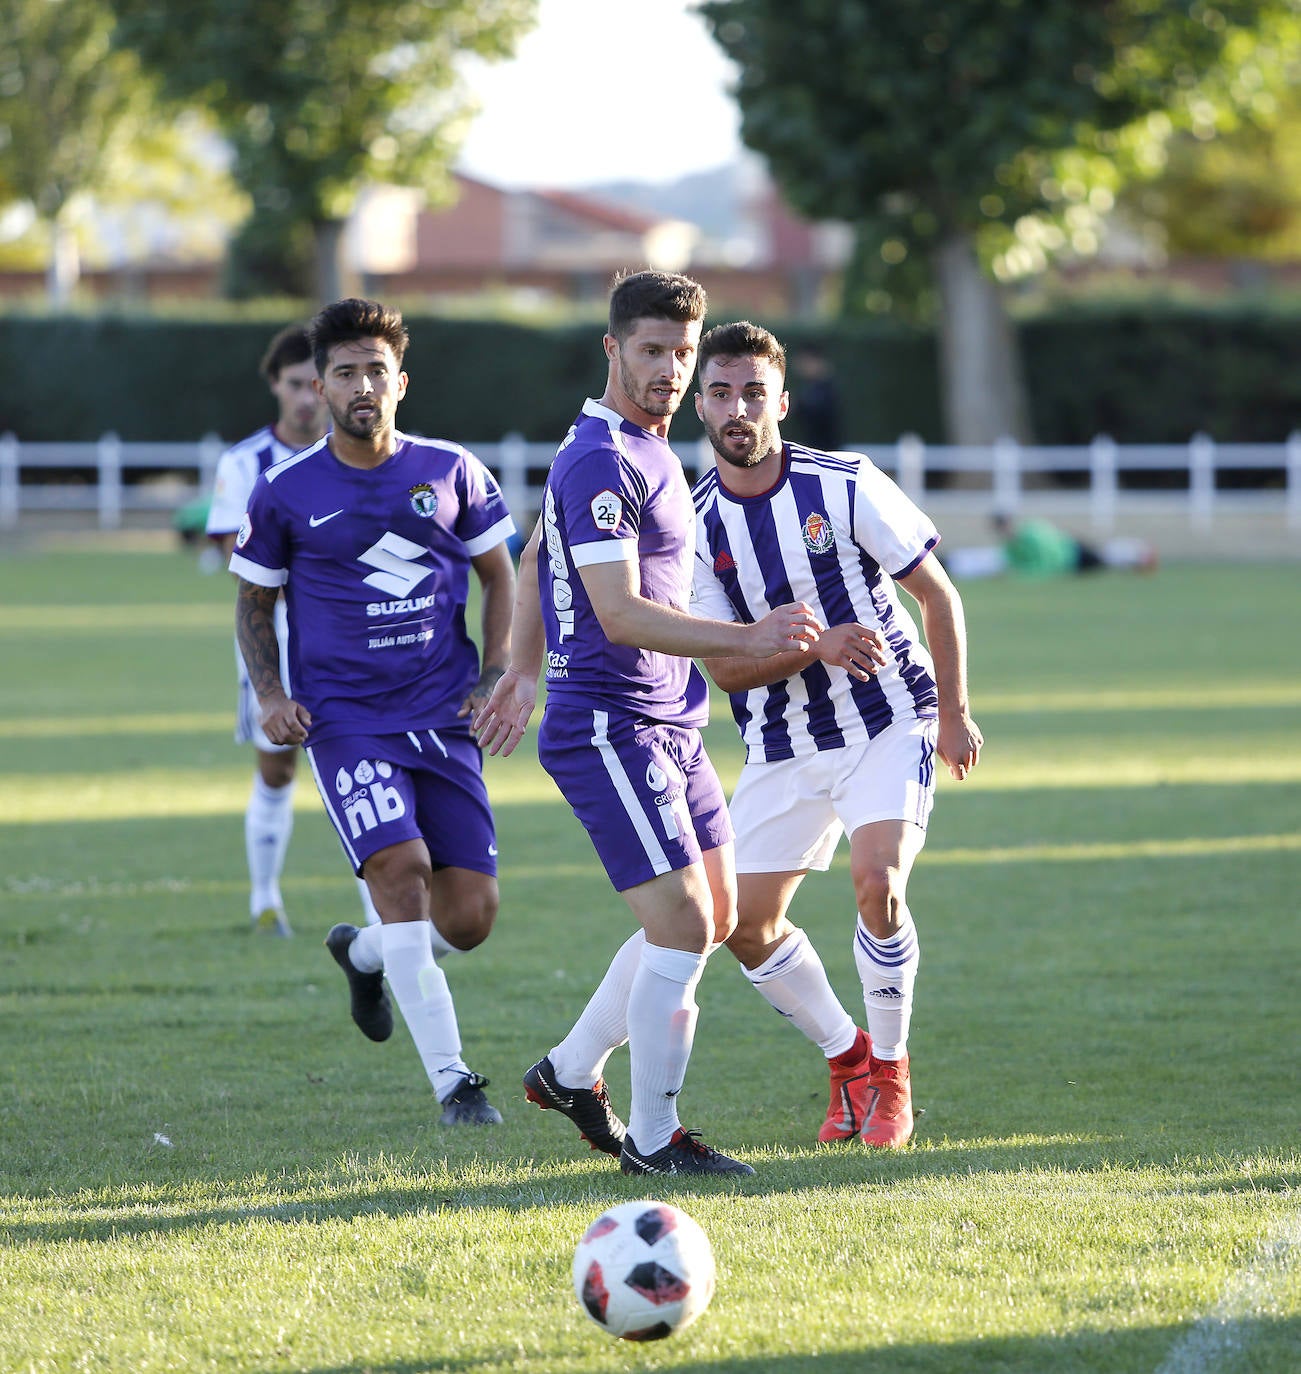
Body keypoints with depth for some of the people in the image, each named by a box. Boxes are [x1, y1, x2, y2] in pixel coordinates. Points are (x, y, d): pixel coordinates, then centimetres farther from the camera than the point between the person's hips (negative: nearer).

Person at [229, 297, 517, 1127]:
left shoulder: (453, 472, 3)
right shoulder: (285, 494, 0)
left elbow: (498, 575, 15)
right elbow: (254, 602, 12)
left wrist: (496, 677, 3)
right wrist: (271, 696, -3)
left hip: (445, 718, 3)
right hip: (346, 722, -2)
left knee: (470, 916, -2)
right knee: (401, 868, -23)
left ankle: (364, 953, 33)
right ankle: (451, 1080, -19)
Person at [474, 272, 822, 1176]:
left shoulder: (645, 451, 14)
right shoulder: (601, 460, -18)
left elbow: (538, 552, 27)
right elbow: (620, 614, -25)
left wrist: (525, 673, 28)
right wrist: (747, 641, -29)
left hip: (670, 727, 10)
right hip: (609, 727, -10)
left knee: (714, 919, 14)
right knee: (683, 930, -11)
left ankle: (572, 1071, 25)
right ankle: (653, 1139, -1)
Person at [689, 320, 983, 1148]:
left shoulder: (846, 486, -12)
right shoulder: (696, 524, -6)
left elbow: (936, 591, -1)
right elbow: (724, 666, -8)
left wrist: (954, 711, -1)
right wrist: (816, 647, -26)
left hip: (888, 722, -3)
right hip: (782, 748, 3)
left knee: (877, 884, -24)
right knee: (749, 927, -1)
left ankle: (892, 1074, -3)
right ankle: (847, 1060, 23)